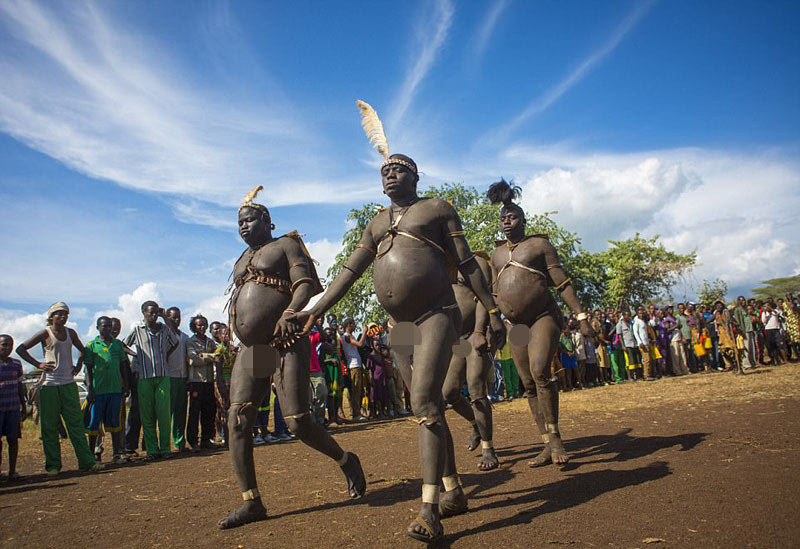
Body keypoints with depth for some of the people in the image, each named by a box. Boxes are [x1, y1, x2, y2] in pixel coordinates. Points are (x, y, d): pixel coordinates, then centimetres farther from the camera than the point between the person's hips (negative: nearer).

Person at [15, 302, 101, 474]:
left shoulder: (70, 332, 11)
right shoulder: (45, 333, -3)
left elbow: (82, 349, 26)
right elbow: (21, 349, -3)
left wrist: (79, 365, 12)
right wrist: (38, 364, -9)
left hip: (68, 384, 4)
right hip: (49, 384, -4)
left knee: (76, 424, 1)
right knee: (50, 427, 2)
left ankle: (87, 461, -1)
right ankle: (52, 465, 10)